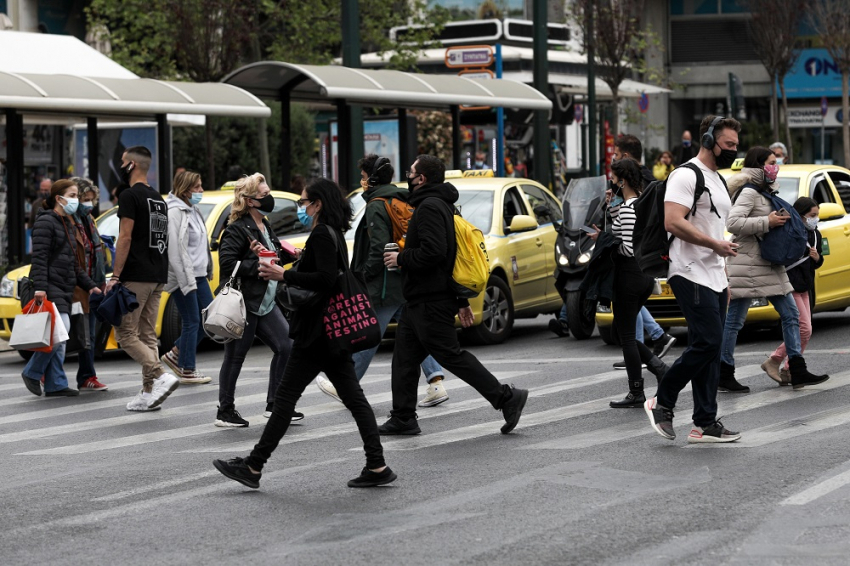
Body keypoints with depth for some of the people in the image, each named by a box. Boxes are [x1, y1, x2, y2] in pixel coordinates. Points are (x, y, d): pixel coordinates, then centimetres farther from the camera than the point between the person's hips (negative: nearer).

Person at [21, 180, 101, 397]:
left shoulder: (68, 225, 20)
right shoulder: (46, 222, -7)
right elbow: (39, 257, -16)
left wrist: (89, 285, 17)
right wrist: (39, 287, -25)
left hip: (65, 289, 9)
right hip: (50, 287, -9)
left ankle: (55, 385, 7)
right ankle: (32, 373, -5)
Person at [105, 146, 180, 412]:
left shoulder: (130, 196, -10)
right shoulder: (158, 199, 18)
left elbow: (125, 238, -17)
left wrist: (115, 276, -16)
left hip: (135, 278, -9)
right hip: (157, 277, 9)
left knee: (125, 334, -5)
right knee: (147, 335, 10)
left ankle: (161, 377, -19)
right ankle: (149, 394, 7)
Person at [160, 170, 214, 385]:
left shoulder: (193, 211, 15)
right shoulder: (175, 212, -15)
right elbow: (174, 250, -20)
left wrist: (208, 269, 18)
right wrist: (187, 280, -22)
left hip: (198, 275, 9)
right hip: (183, 276, -9)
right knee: (192, 322, -4)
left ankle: (176, 355, 20)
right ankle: (187, 370, 5)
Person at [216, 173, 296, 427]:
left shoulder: (264, 226, 14)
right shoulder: (237, 229, -14)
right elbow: (227, 263, -23)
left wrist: (289, 254, 9)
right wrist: (258, 266, -23)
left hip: (265, 302, 9)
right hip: (242, 304, -9)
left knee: (286, 347, 4)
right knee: (235, 356, 1)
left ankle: (274, 405, 13)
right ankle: (225, 411, 12)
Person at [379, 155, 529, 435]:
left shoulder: (429, 207, -15)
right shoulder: (442, 205, 18)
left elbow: (432, 252, -29)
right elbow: (453, 255, 21)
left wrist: (400, 258, -14)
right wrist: (462, 302, 22)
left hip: (430, 304, -11)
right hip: (419, 302, 11)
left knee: (451, 355, -8)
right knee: (404, 358, 12)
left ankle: (507, 397, -7)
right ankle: (402, 418, 16)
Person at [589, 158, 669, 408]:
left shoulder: (627, 208, -18)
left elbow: (629, 248, -23)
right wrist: (612, 201, 10)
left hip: (629, 275, -9)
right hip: (646, 274, 9)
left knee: (626, 336, 0)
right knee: (626, 333, 18)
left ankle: (636, 394, 3)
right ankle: (659, 367, 5)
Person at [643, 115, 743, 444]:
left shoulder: (718, 181, 21)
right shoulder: (686, 176, -10)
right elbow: (673, 222, -22)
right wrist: (715, 244, -20)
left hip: (713, 278, 10)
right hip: (691, 276, -10)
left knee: (711, 349, 6)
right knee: (707, 343, -15)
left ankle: (705, 424, 7)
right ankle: (662, 403, -1)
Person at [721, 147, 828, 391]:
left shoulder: (766, 192, 17)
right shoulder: (749, 192, -13)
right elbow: (732, 222, -25)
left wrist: (780, 220, 8)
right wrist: (767, 222, -23)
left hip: (769, 265, 10)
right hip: (747, 264, -10)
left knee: (791, 315, 7)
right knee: (735, 320, -2)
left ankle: (798, 371, 8)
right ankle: (724, 376, 4)